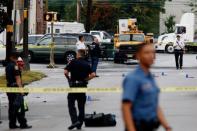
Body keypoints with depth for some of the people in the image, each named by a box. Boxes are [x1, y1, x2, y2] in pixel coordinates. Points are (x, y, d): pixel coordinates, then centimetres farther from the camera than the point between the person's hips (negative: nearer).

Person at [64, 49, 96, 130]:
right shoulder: (86, 64, 7)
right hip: (83, 86, 4)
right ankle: (80, 124, 13)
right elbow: (93, 75, 0)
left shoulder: (73, 62, -5)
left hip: (74, 85, -4)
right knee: (81, 105, 11)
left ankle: (75, 121, -16)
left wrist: (68, 78, 4)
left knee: (71, 104, 0)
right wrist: (85, 79, 8)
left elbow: (65, 72, -13)